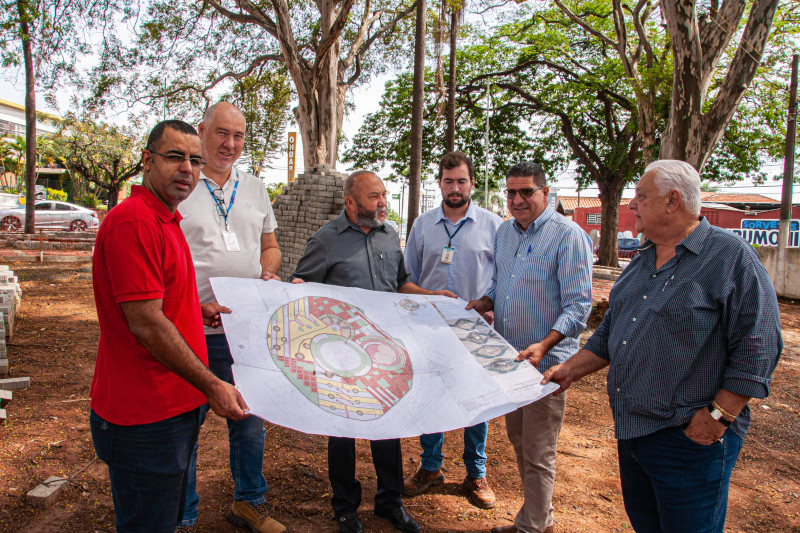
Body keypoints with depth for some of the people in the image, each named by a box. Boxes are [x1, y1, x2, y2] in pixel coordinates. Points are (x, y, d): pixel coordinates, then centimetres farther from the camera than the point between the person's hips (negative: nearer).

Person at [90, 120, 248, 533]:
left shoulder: (164, 221, 13)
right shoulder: (132, 221, -20)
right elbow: (145, 323, -24)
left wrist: (196, 310, 14)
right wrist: (211, 386, -21)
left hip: (173, 404, 10)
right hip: (144, 418, -10)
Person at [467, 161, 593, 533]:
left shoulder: (568, 235, -14)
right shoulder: (504, 231, 9)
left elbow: (578, 305, -18)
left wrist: (544, 345, -30)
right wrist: (481, 304, -1)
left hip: (545, 362, -7)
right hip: (507, 356, 8)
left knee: (537, 453, 3)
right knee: (518, 442, 19)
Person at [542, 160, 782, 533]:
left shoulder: (731, 256, -12)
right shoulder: (643, 261, 11)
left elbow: (757, 347, -16)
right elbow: (610, 333, 17)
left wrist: (718, 417, -18)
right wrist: (570, 370, 9)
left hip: (690, 438, -7)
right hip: (632, 429, 8)